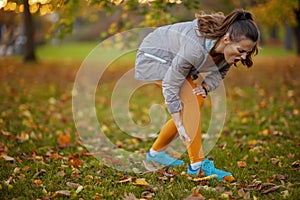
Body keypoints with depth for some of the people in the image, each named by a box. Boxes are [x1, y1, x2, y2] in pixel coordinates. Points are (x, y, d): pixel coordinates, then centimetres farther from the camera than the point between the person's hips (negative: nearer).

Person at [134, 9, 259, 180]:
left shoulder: (228, 49, -19)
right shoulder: (196, 48, -41)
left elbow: (220, 72, 0)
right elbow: (170, 86, -31)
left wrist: (206, 87, -21)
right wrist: (179, 125, -28)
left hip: (173, 59, 8)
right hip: (154, 56, -8)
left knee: (196, 99, 2)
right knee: (192, 98, -24)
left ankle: (156, 152, 21)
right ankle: (198, 165, -20)